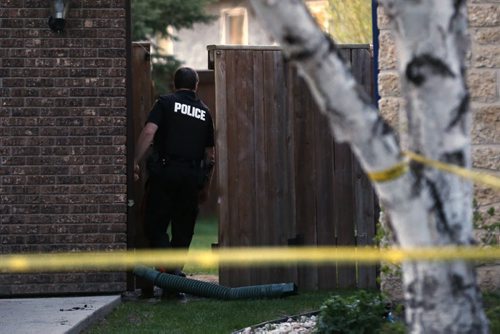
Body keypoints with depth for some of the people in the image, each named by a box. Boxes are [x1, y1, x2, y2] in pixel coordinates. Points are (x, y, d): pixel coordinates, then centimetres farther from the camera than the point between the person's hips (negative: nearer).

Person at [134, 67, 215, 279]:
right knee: (183, 228, 12)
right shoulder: (204, 112, 15)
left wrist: (135, 161, -12)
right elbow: (210, 153, 17)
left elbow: (148, 132, -13)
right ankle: (176, 267, 9)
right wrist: (204, 184, 25)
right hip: (193, 174, 3)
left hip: (165, 170, -3)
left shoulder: (166, 103, 3)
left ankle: (169, 267, -17)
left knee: (155, 224, 0)